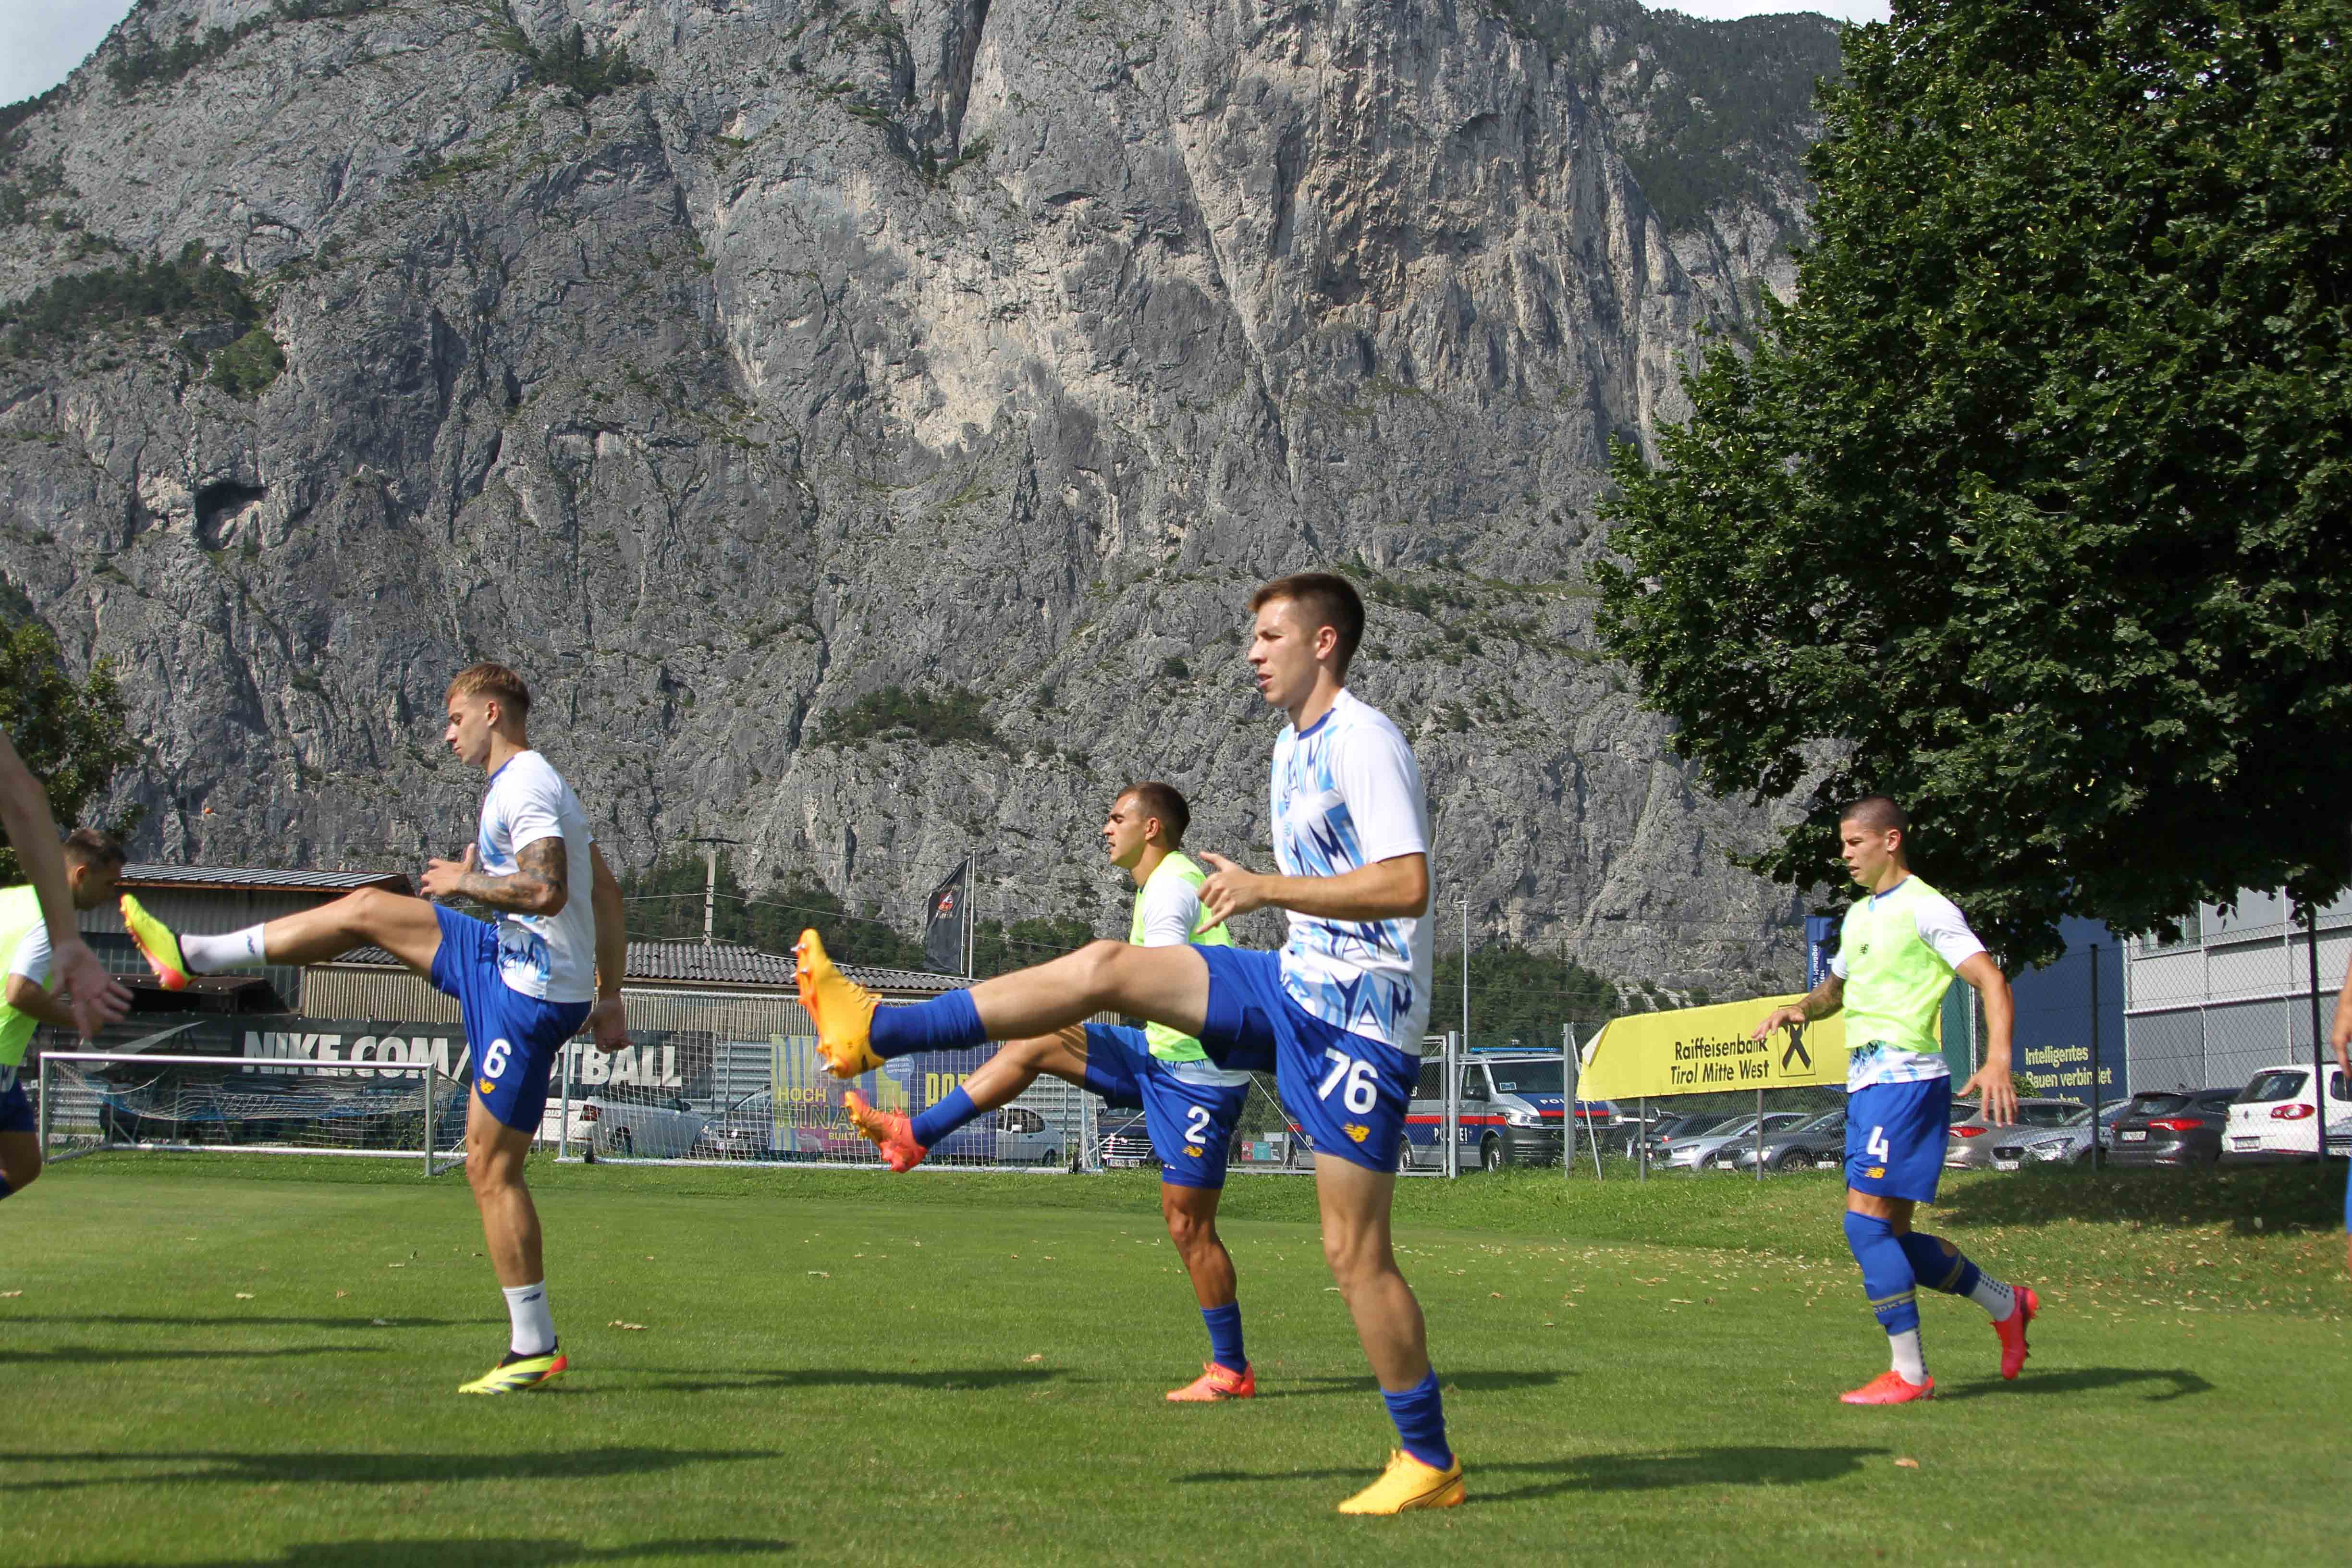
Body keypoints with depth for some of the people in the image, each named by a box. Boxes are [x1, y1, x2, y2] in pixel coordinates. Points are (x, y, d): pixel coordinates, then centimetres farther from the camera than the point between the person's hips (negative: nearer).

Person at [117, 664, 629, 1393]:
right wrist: (609, 998, 21)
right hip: (508, 960, 10)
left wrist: (465, 880, -12)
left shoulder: (525, 787, -16)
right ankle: (192, 955, 21)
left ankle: (535, 1348, -1)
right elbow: (604, 889, 20)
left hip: (530, 995, -10)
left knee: (490, 1166, -7)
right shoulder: (534, 786, 16)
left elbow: (547, 891, -29)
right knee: (369, 909, 14)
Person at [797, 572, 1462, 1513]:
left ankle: (1428, 1464, 6)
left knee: (1353, 1252, -6)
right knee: (1107, 968, -4)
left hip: (1360, 1019, -9)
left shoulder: (1365, 741, -14)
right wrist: (1250, 888, 12)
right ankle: (875, 1032, -4)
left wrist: (1268, 889, -22)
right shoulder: (1294, 745, 14)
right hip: (1294, 987, 9)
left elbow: (1407, 884, -24)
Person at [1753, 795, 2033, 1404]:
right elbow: (1836, 987, 35)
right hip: (1865, 1080, 9)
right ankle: (2007, 1305, 26)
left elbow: (1991, 980, -15)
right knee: (1892, 1234, 9)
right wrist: (1799, 1010, 12)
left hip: (1904, 1077, -9)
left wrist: (1997, 1062, -29)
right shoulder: (1859, 915, 19)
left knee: (1865, 1221, -13)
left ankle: (1910, 1375, -6)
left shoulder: (1925, 908, -7)